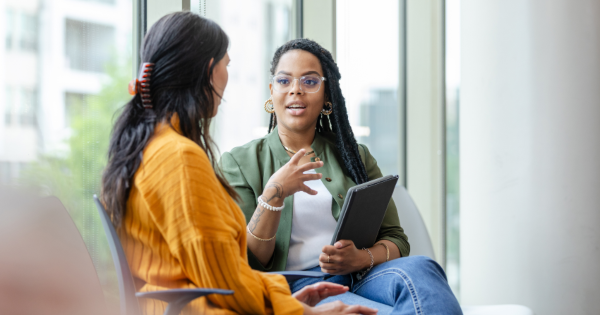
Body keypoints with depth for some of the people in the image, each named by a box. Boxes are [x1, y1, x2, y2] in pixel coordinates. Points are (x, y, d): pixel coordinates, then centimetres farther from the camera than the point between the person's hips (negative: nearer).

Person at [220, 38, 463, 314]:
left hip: (360, 279, 5)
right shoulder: (239, 162, 11)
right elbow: (245, 263, 2)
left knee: (419, 268, -32)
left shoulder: (355, 156, 21)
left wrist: (361, 258, -10)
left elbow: (396, 240, 14)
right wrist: (273, 194, -15)